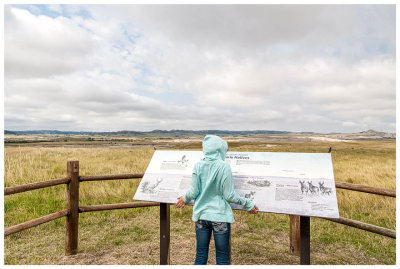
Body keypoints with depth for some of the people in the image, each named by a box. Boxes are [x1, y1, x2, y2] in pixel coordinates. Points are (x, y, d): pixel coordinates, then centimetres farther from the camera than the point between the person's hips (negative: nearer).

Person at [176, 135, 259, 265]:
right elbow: (229, 195, -11)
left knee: (200, 255, 16)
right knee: (222, 257, 12)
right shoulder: (224, 166, -14)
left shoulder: (198, 165, -3)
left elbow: (194, 191, -1)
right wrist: (248, 204, 2)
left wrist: (184, 199, 20)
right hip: (220, 216, -3)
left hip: (201, 215, 4)